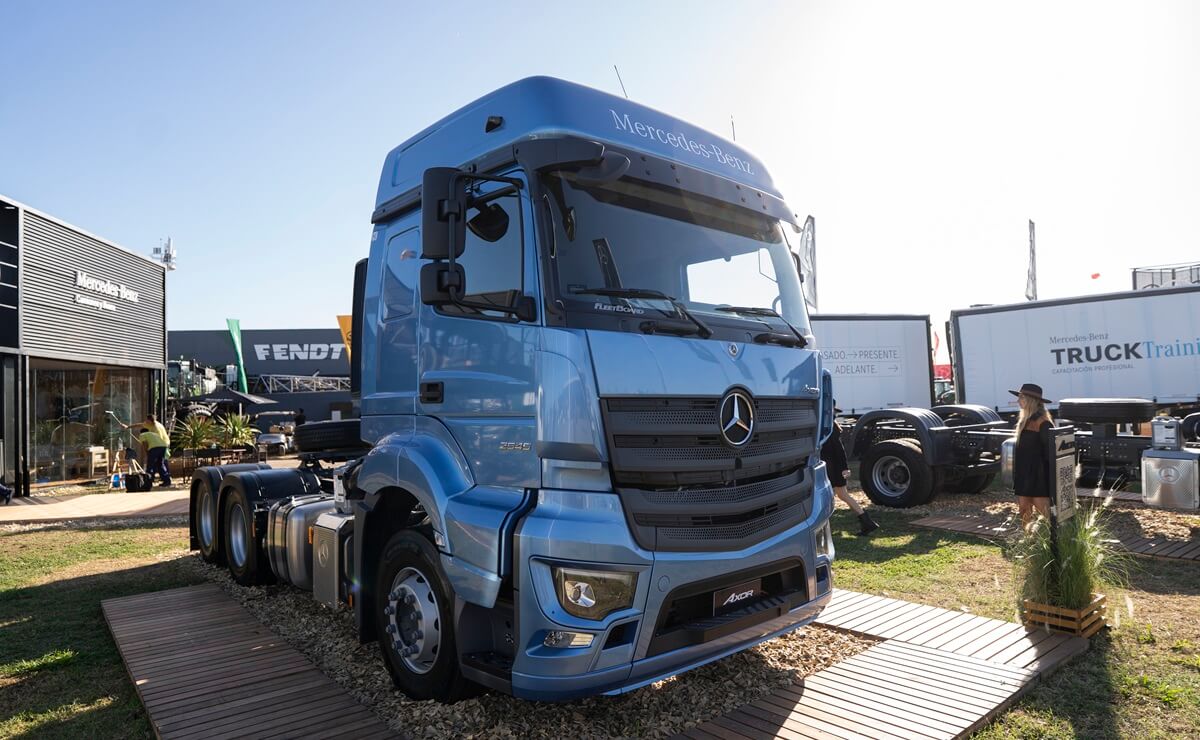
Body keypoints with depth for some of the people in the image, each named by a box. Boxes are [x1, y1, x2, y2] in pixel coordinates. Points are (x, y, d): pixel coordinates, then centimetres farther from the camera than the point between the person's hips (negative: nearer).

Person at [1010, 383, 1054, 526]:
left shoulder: (1042, 421, -14)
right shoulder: (1024, 420, 12)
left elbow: (1049, 448, -16)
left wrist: (1049, 475, -15)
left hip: (1038, 473, -9)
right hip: (1023, 474, 9)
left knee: (1043, 510, -4)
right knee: (1024, 511, 11)